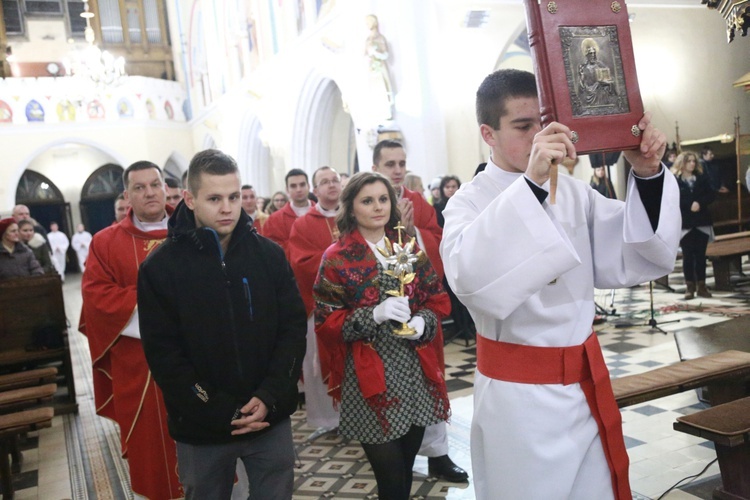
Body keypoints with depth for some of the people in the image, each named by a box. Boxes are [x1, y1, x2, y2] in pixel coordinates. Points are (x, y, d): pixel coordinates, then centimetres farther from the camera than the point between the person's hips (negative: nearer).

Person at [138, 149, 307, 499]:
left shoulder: (269, 255, -2)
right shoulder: (160, 268, -7)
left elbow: (294, 328, -1)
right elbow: (163, 355, -10)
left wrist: (269, 397, -13)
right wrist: (222, 413, -14)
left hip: (271, 419, 2)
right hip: (201, 429, -1)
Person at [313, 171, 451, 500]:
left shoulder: (409, 248, 9)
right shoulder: (337, 259, -4)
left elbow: (438, 298, 13)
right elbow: (325, 321, -6)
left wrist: (424, 322, -8)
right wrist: (374, 315, -20)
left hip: (415, 370, 4)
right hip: (370, 377, -4)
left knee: (406, 470, 13)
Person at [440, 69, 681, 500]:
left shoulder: (574, 193, 3)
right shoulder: (470, 203, -12)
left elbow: (637, 257, -1)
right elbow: (473, 278, -32)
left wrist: (648, 174, -15)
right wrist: (531, 183, -39)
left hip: (586, 377, 5)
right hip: (518, 394, -5)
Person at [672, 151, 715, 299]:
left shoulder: (702, 178, 10)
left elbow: (712, 194, 2)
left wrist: (699, 203, -14)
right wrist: (690, 205, -17)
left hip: (702, 222, 3)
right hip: (684, 223, -3)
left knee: (700, 255, 5)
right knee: (688, 256, -1)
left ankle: (701, 286, 11)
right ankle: (690, 286, 5)